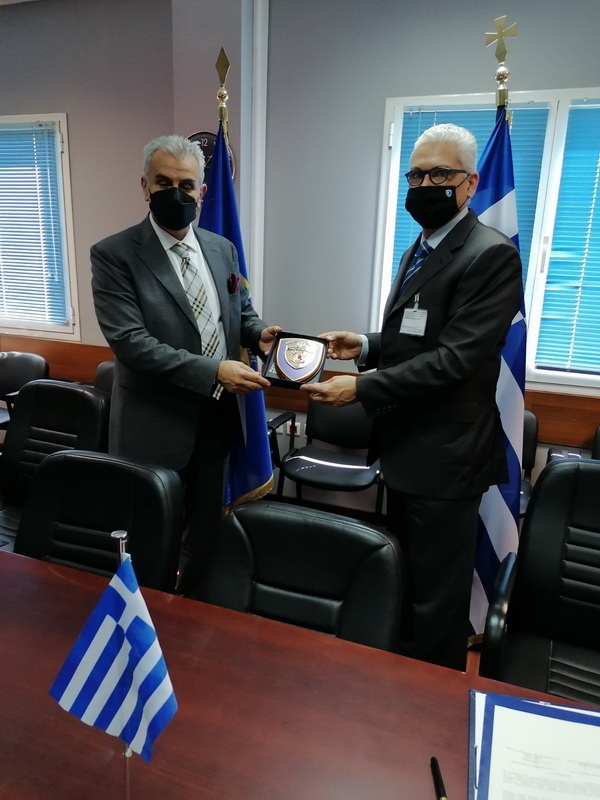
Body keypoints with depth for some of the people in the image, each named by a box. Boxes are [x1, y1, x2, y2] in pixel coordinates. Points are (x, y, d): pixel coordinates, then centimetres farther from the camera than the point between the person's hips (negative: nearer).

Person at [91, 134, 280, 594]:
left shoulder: (223, 249, 6)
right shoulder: (114, 255, -11)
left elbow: (240, 310, 17)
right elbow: (130, 341, -21)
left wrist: (258, 333, -8)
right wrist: (213, 372, -27)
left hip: (217, 420, 5)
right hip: (156, 426, -5)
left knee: (205, 532, 21)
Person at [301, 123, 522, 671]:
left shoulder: (491, 255, -16)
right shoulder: (420, 250, 13)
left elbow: (453, 358, -24)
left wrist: (362, 388, -23)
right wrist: (367, 346, 2)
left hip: (444, 457, -9)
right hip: (406, 448, 9)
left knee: (436, 603, 7)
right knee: (405, 585, 23)